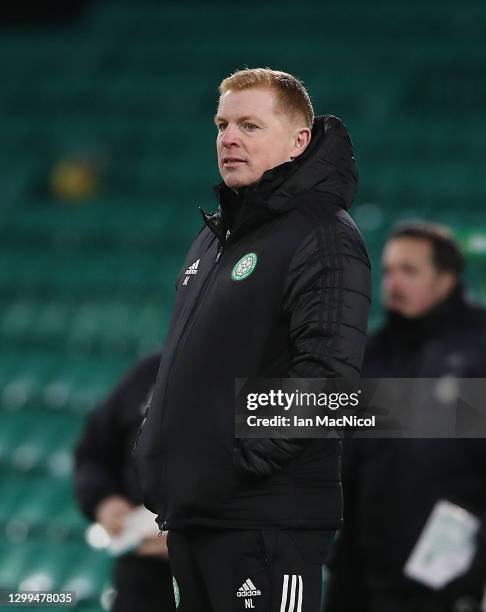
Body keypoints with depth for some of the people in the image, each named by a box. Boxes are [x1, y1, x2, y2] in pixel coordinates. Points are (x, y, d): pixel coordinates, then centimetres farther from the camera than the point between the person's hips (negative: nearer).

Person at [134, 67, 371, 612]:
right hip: (191, 508, 9)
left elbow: (329, 376, -21)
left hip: (268, 520, -9)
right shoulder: (215, 234, 19)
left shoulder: (322, 239, -10)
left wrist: (244, 458, -21)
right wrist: (154, 443, 14)